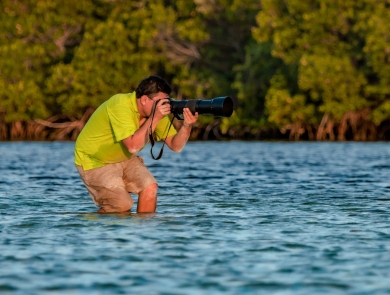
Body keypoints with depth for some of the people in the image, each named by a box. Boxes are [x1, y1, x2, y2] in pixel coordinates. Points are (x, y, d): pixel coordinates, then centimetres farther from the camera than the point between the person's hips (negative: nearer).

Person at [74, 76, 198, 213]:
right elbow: (133, 146, -40)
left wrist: (187, 125, -30)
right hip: (94, 161, -7)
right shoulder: (120, 105, -31)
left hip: (123, 158, 7)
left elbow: (175, 146, -11)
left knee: (150, 187, -16)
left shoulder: (157, 110, -9)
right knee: (122, 205, -18)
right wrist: (154, 118, -40)